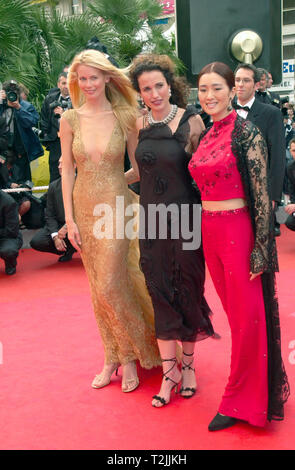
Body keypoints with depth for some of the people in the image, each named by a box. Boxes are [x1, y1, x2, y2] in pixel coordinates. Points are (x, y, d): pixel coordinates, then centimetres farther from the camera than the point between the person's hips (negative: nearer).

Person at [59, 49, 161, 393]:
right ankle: (113, 358, 25)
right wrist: (69, 218, 0)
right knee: (99, 288, 10)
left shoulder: (124, 116, -3)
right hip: (84, 208, 3)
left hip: (116, 207, -3)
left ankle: (130, 356, 16)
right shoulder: (70, 119, 2)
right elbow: (67, 170, 4)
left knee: (110, 286, -6)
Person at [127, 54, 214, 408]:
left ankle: (188, 364, 29)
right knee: (159, 293, 6)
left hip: (184, 216, -3)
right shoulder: (140, 124, 4)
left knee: (187, 290, 8)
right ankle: (169, 371, 20)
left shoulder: (190, 121, -9)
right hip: (152, 217, 3)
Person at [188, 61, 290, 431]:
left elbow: (262, 194, -13)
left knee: (245, 317, 2)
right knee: (233, 312, 16)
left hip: (238, 230, -7)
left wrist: (260, 248, -16)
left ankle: (241, 401, 17)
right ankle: (244, 395, 31)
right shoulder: (204, 137, 10)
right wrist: (203, 231, 14)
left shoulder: (247, 134, -10)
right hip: (209, 232, 7)